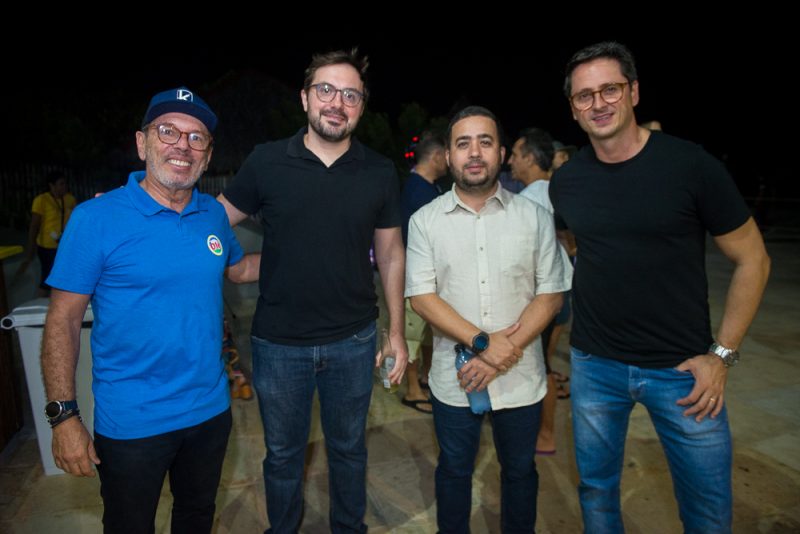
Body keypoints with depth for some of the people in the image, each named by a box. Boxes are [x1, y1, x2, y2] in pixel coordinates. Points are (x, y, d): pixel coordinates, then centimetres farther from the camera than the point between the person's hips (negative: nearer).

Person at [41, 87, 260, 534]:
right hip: (132, 423, -3)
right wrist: (64, 415, -15)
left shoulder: (214, 215, -2)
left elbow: (238, 269, 16)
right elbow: (64, 321, -11)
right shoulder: (96, 218, -14)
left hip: (210, 409, 4)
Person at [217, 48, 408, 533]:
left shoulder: (380, 173, -3)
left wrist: (397, 332, 2)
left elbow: (391, 254, 3)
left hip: (353, 342, 1)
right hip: (279, 342, 0)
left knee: (349, 448, 20)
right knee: (283, 453, 19)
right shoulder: (266, 161, -6)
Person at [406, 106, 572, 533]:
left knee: (520, 471, 21)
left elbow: (551, 294, -5)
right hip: (454, 380, 0)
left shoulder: (534, 217, -4)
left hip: (521, 379, 1)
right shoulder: (425, 221, -5)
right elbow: (421, 297, -9)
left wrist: (503, 356, -15)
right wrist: (483, 343, -19)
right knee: (454, 471, 20)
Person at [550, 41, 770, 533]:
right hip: (594, 365, 3)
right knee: (596, 489, 17)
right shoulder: (565, 183, -2)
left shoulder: (691, 165, -11)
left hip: (681, 368, -2)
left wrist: (722, 354, -7)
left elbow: (752, 259, -4)